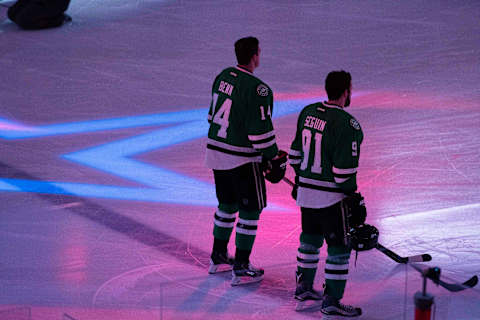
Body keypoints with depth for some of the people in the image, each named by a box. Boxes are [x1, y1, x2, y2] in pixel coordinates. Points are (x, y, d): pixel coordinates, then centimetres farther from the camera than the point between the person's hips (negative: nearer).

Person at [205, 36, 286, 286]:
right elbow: (261, 131, -21)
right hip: (242, 159, -8)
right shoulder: (256, 89, -21)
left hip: (217, 152, 8)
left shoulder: (223, 76, 5)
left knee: (227, 204, 23)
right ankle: (241, 270, 4)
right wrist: (274, 157, -8)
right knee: (250, 210, 3)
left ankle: (218, 258, 33)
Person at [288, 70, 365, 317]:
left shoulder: (308, 112, 3)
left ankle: (303, 288, 35)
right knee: (339, 247, 2)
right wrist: (352, 200, -11)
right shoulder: (346, 124, -20)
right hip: (331, 197, -8)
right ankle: (331, 301, 5)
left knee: (311, 238, 23)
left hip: (306, 192, 8)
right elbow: (345, 169, -20)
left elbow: (296, 152, 13)